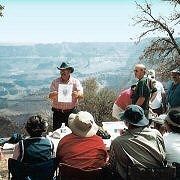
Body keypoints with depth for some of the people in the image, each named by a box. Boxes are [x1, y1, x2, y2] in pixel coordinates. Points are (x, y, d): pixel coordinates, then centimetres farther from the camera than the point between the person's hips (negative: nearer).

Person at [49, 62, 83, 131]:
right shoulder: (55, 82, 6)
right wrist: (53, 95, -29)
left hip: (71, 112, -1)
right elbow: (50, 96, -4)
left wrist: (77, 94, -32)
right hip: (57, 112, 1)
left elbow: (81, 95, -8)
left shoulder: (75, 81, 4)